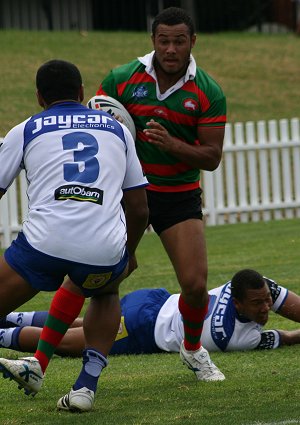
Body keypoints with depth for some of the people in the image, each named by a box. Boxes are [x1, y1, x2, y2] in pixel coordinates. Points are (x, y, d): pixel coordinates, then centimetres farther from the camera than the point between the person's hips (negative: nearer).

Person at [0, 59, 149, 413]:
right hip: (105, 248, 3)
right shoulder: (117, 129, 23)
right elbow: (138, 209, 26)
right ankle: (86, 387, 21)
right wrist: (128, 253, 44)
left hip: (44, 243, -3)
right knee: (104, 291, 35)